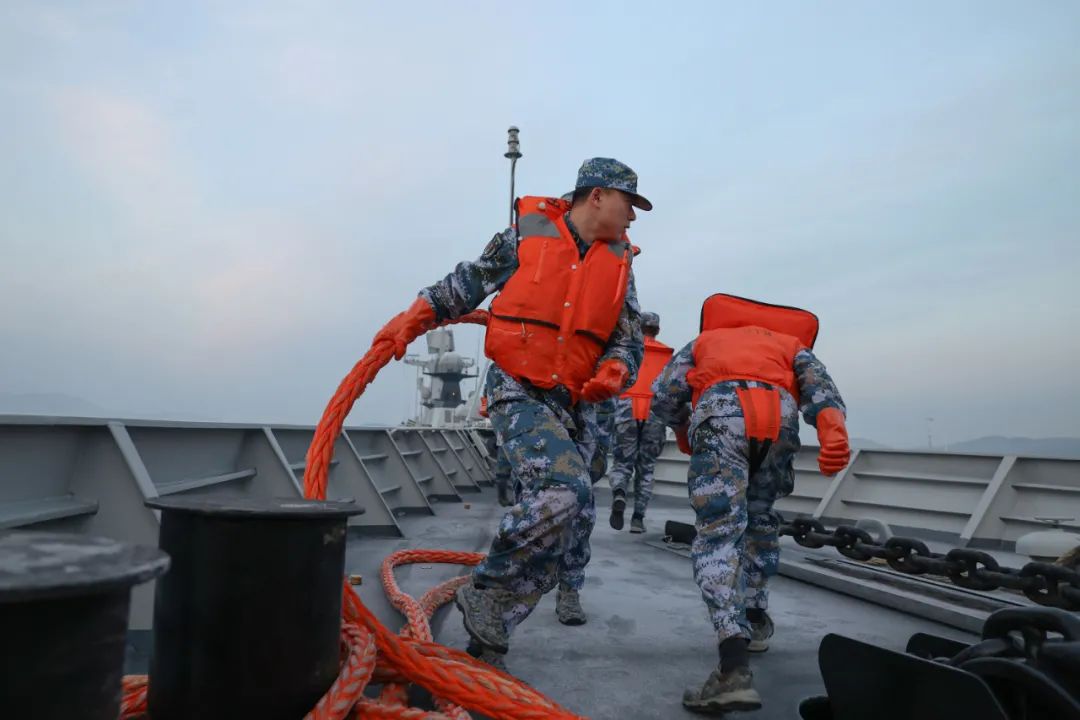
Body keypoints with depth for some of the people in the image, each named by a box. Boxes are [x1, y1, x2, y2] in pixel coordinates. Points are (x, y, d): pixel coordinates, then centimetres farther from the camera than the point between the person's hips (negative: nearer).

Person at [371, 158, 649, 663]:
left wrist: (613, 372, -10)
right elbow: (465, 284, 10)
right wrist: (412, 318, 2)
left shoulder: (618, 264, 13)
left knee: (573, 518, 1)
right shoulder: (526, 234, 1)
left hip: (574, 403, 6)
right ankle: (483, 592, -3)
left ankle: (490, 631, 15)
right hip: (518, 391, -6)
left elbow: (629, 338, 12)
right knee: (561, 493, -26)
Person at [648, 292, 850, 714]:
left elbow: (662, 397, 21)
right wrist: (833, 433, -4)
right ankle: (755, 620, 35)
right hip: (781, 415, 2)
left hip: (719, 411, -2)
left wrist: (684, 435, 39)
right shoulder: (792, 344, 37)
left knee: (719, 532, -6)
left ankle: (735, 666, -21)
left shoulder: (704, 340, 36)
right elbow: (822, 391, 14)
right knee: (761, 519, 26)